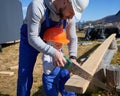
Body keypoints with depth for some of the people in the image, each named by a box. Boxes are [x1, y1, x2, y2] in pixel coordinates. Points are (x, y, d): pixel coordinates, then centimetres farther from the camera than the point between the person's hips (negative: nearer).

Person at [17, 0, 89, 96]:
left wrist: (73, 58, -20)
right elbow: (33, 38, -36)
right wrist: (53, 53, -47)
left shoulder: (69, 17, -19)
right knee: (25, 75, -8)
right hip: (29, 40, -4)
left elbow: (72, 38, -5)